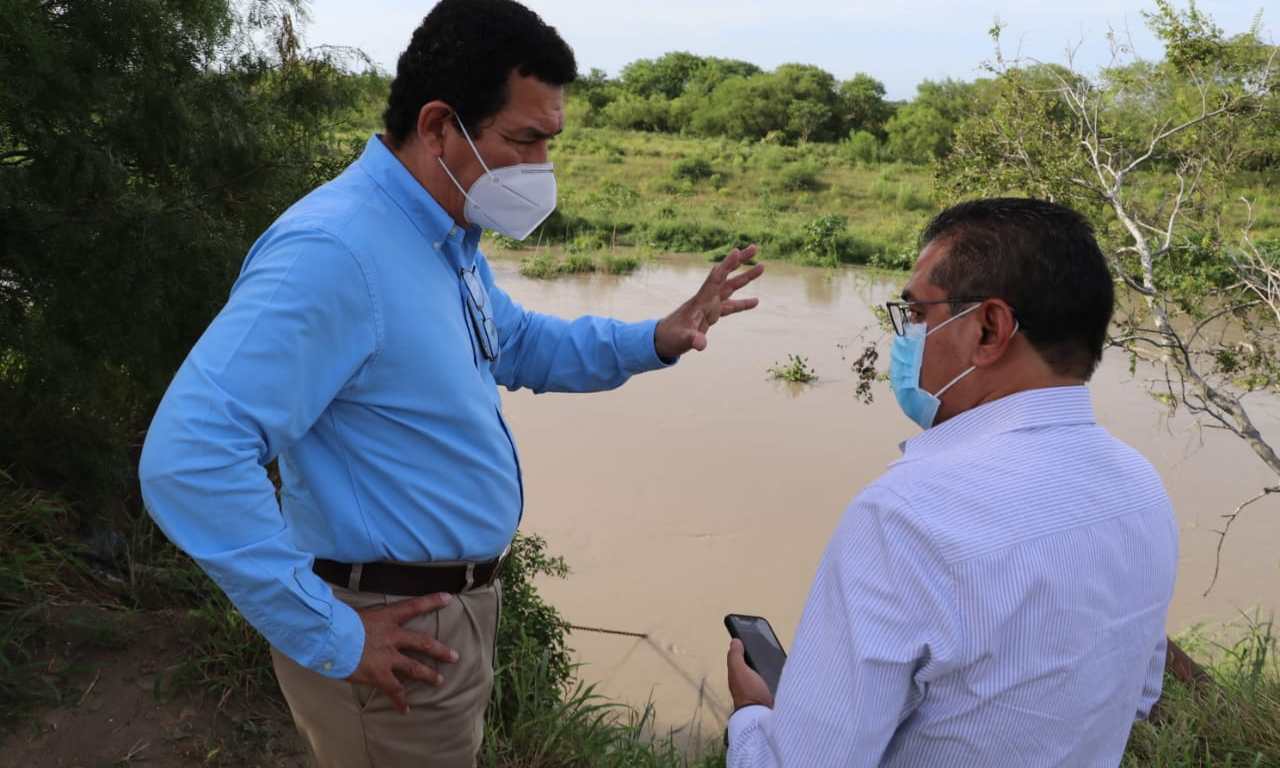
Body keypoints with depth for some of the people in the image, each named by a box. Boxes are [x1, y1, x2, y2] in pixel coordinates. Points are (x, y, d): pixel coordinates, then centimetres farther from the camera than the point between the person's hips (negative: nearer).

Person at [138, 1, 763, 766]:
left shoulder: (446, 238, 5)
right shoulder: (335, 251, -27)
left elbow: (516, 345, 19)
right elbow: (189, 456, -34)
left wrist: (655, 341, 3)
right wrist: (327, 637, -26)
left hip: (453, 608, 9)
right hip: (395, 641, -9)